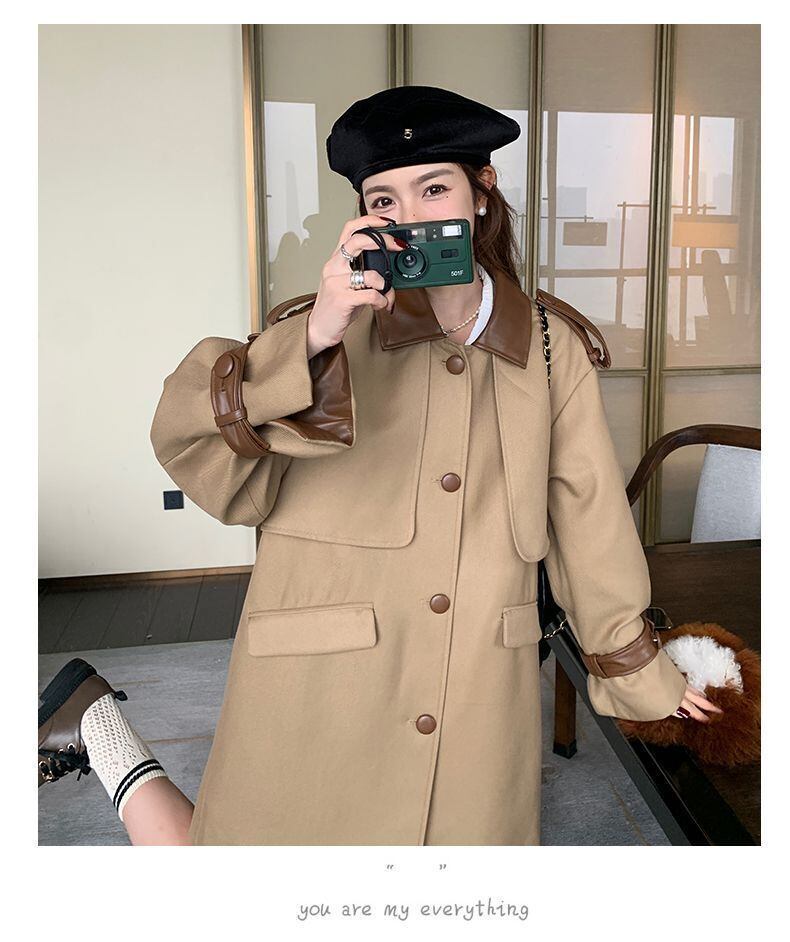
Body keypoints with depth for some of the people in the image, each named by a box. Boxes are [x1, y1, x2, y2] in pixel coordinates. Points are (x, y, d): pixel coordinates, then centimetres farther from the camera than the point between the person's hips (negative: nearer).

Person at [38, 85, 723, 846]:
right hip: (316, 707, -2)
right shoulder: (330, 328, -2)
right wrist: (315, 341, -26)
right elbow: (203, 462, -14)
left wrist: (641, 668, 19)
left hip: (478, 715, 3)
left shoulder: (549, 349, 4)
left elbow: (588, 519, 11)